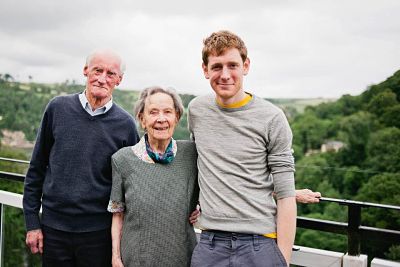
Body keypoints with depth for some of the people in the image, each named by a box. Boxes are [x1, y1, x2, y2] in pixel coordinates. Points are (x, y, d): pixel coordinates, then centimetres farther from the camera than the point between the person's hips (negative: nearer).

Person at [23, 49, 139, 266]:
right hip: (53, 227, 1)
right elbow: (37, 168, 4)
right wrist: (32, 222, 3)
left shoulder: (125, 124, -4)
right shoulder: (58, 108, -1)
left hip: (99, 232, -1)